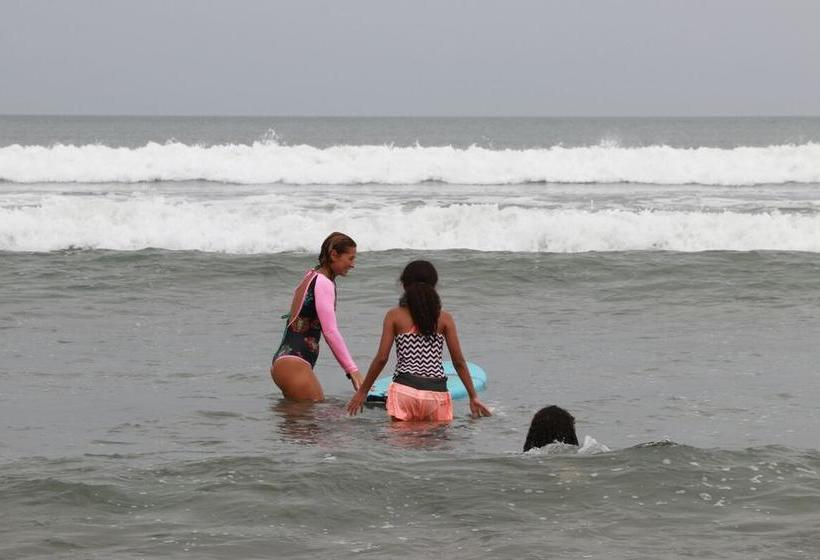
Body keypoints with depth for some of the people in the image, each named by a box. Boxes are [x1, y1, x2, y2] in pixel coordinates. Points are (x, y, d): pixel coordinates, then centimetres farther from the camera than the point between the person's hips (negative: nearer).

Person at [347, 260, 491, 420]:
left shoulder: (394, 316, 6)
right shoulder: (444, 318, 9)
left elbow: (381, 358, 2)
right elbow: (459, 361, 8)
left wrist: (362, 391, 12)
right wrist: (473, 397, 14)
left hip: (405, 390, -1)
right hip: (436, 391, 1)